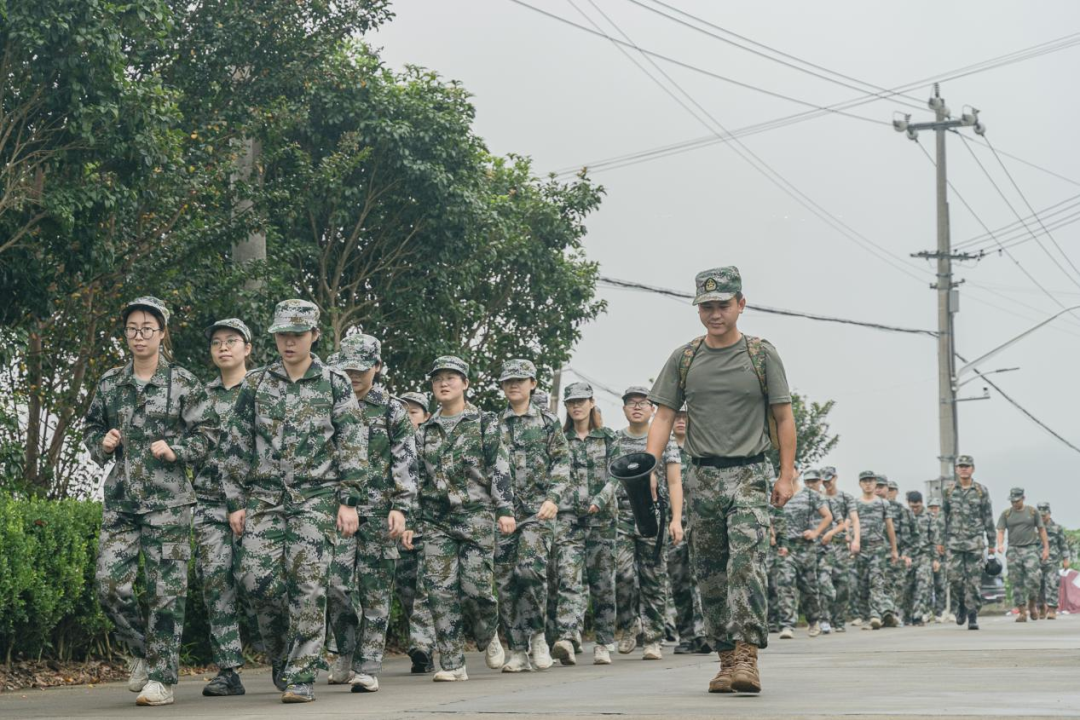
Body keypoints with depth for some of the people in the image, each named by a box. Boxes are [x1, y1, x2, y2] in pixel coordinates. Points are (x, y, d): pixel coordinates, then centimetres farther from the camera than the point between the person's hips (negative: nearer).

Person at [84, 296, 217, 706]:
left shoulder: (183, 383, 0)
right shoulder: (110, 384, 10)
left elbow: (207, 433, 1)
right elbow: (92, 428, 20)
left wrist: (175, 451, -14)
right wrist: (103, 443, -1)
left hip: (167, 499, -4)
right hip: (119, 499, 4)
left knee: (165, 590, -3)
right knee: (109, 582, -4)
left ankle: (162, 678, 4)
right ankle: (142, 650, 20)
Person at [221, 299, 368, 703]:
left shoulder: (335, 383, 3)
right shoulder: (255, 384, 9)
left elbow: (353, 445, 0)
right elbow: (236, 446, 10)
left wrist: (349, 501, -6)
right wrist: (236, 502, 5)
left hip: (316, 497, -2)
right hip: (265, 496, 2)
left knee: (308, 586, -7)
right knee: (258, 579, -7)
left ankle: (300, 678, -2)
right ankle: (282, 653, 18)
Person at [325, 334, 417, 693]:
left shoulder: (392, 411, 4)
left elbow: (406, 465, 0)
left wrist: (401, 508, -9)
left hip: (379, 511, -1)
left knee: (375, 589, 0)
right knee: (336, 582, -9)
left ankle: (367, 667, 5)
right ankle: (346, 652, 13)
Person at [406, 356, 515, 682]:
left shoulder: (485, 423, 5)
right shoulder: (425, 431, 15)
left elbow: (500, 469, -2)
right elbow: (415, 479, 16)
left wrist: (505, 509, -11)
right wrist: (409, 521, 10)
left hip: (476, 515, -3)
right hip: (435, 520, 3)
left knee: (475, 587, -8)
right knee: (440, 590, -5)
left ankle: (489, 636, 23)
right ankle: (452, 664, -1)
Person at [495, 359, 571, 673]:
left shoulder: (547, 421, 8)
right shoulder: (493, 425, 15)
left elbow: (562, 464, 2)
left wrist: (553, 498, -12)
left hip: (538, 509, -3)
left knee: (530, 569, -21)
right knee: (505, 582, -1)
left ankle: (537, 634, -2)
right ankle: (518, 651, 6)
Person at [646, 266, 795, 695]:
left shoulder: (762, 355, 3)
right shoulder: (683, 359, 9)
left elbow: (783, 418, 5)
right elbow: (663, 417, 7)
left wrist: (786, 475, -2)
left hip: (749, 474, -3)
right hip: (701, 477, 3)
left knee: (747, 560, -19)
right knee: (710, 574, 5)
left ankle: (747, 657, -23)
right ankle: (726, 658, 14)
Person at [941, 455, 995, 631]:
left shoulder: (981, 491, 3)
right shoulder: (949, 491, 7)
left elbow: (988, 518, 5)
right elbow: (943, 517, 11)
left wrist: (992, 543, 3)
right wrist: (940, 541, 6)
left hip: (976, 542, -1)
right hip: (954, 542, 1)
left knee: (974, 581, -4)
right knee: (955, 577, -5)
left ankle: (973, 616, 2)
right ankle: (961, 604, 21)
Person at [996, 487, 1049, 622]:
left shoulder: (1032, 511, 6)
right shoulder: (1006, 514, 8)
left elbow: (1042, 530, 9)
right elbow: (1000, 531, 3)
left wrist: (1046, 548, 3)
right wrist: (1000, 545, -16)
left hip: (1031, 549, -1)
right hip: (1013, 550, 1)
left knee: (1033, 577, -16)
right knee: (1017, 583, -2)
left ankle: (1033, 604, 7)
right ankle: (1022, 611, 2)